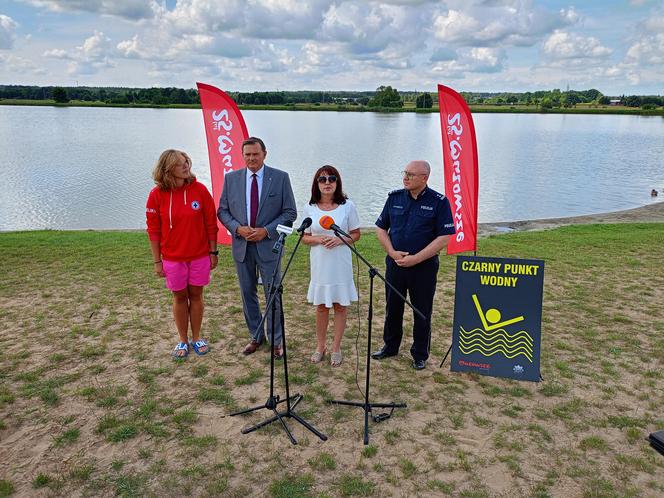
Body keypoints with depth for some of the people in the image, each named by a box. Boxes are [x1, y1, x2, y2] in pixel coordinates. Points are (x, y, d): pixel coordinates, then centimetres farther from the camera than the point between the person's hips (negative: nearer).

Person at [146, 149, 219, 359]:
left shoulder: (199, 189, -7)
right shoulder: (157, 194, -7)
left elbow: (211, 224, -2)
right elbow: (154, 230, -3)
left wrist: (213, 252, 0)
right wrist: (157, 261, -2)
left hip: (200, 255, 0)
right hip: (173, 258, 0)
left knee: (196, 295, 12)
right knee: (179, 296, 12)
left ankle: (197, 338, 27)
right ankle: (183, 340, 27)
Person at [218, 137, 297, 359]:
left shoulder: (280, 177, -3)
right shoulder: (231, 178, 4)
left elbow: (290, 212, -3)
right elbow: (222, 211, 7)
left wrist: (267, 230, -14)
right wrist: (238, 228, -11)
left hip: (268, 245, -3)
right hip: (242, 245, 3)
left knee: (273, 294, 3)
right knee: (248, 293, 13)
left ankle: (276, 340, 19)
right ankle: (255, 336, 29)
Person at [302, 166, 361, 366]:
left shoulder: (347, 206, -5)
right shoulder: (310, 208, 0)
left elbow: (356, 234, 1)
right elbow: (305, 237, 6)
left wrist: (339, 240, -17)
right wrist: (318, 239, -15)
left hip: (340, 265, -1)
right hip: (319, 265, 1)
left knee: (340, 305, 7)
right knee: (321, 306, 12)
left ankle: (336, 347, 22)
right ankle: (320, 346, 28)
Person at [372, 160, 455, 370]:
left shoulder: (438, 202, -8)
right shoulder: (395, 197, 4)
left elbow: (444, 238, -13)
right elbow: (381, 228, 8)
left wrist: (415, 259, -18)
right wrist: (392, 252, -8)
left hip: (424, 267, -3)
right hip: (395, 264, 4)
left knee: (422, 313, 8)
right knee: (393, 308, 15)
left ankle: (420, 354, 24)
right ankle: (390, 346, 33)